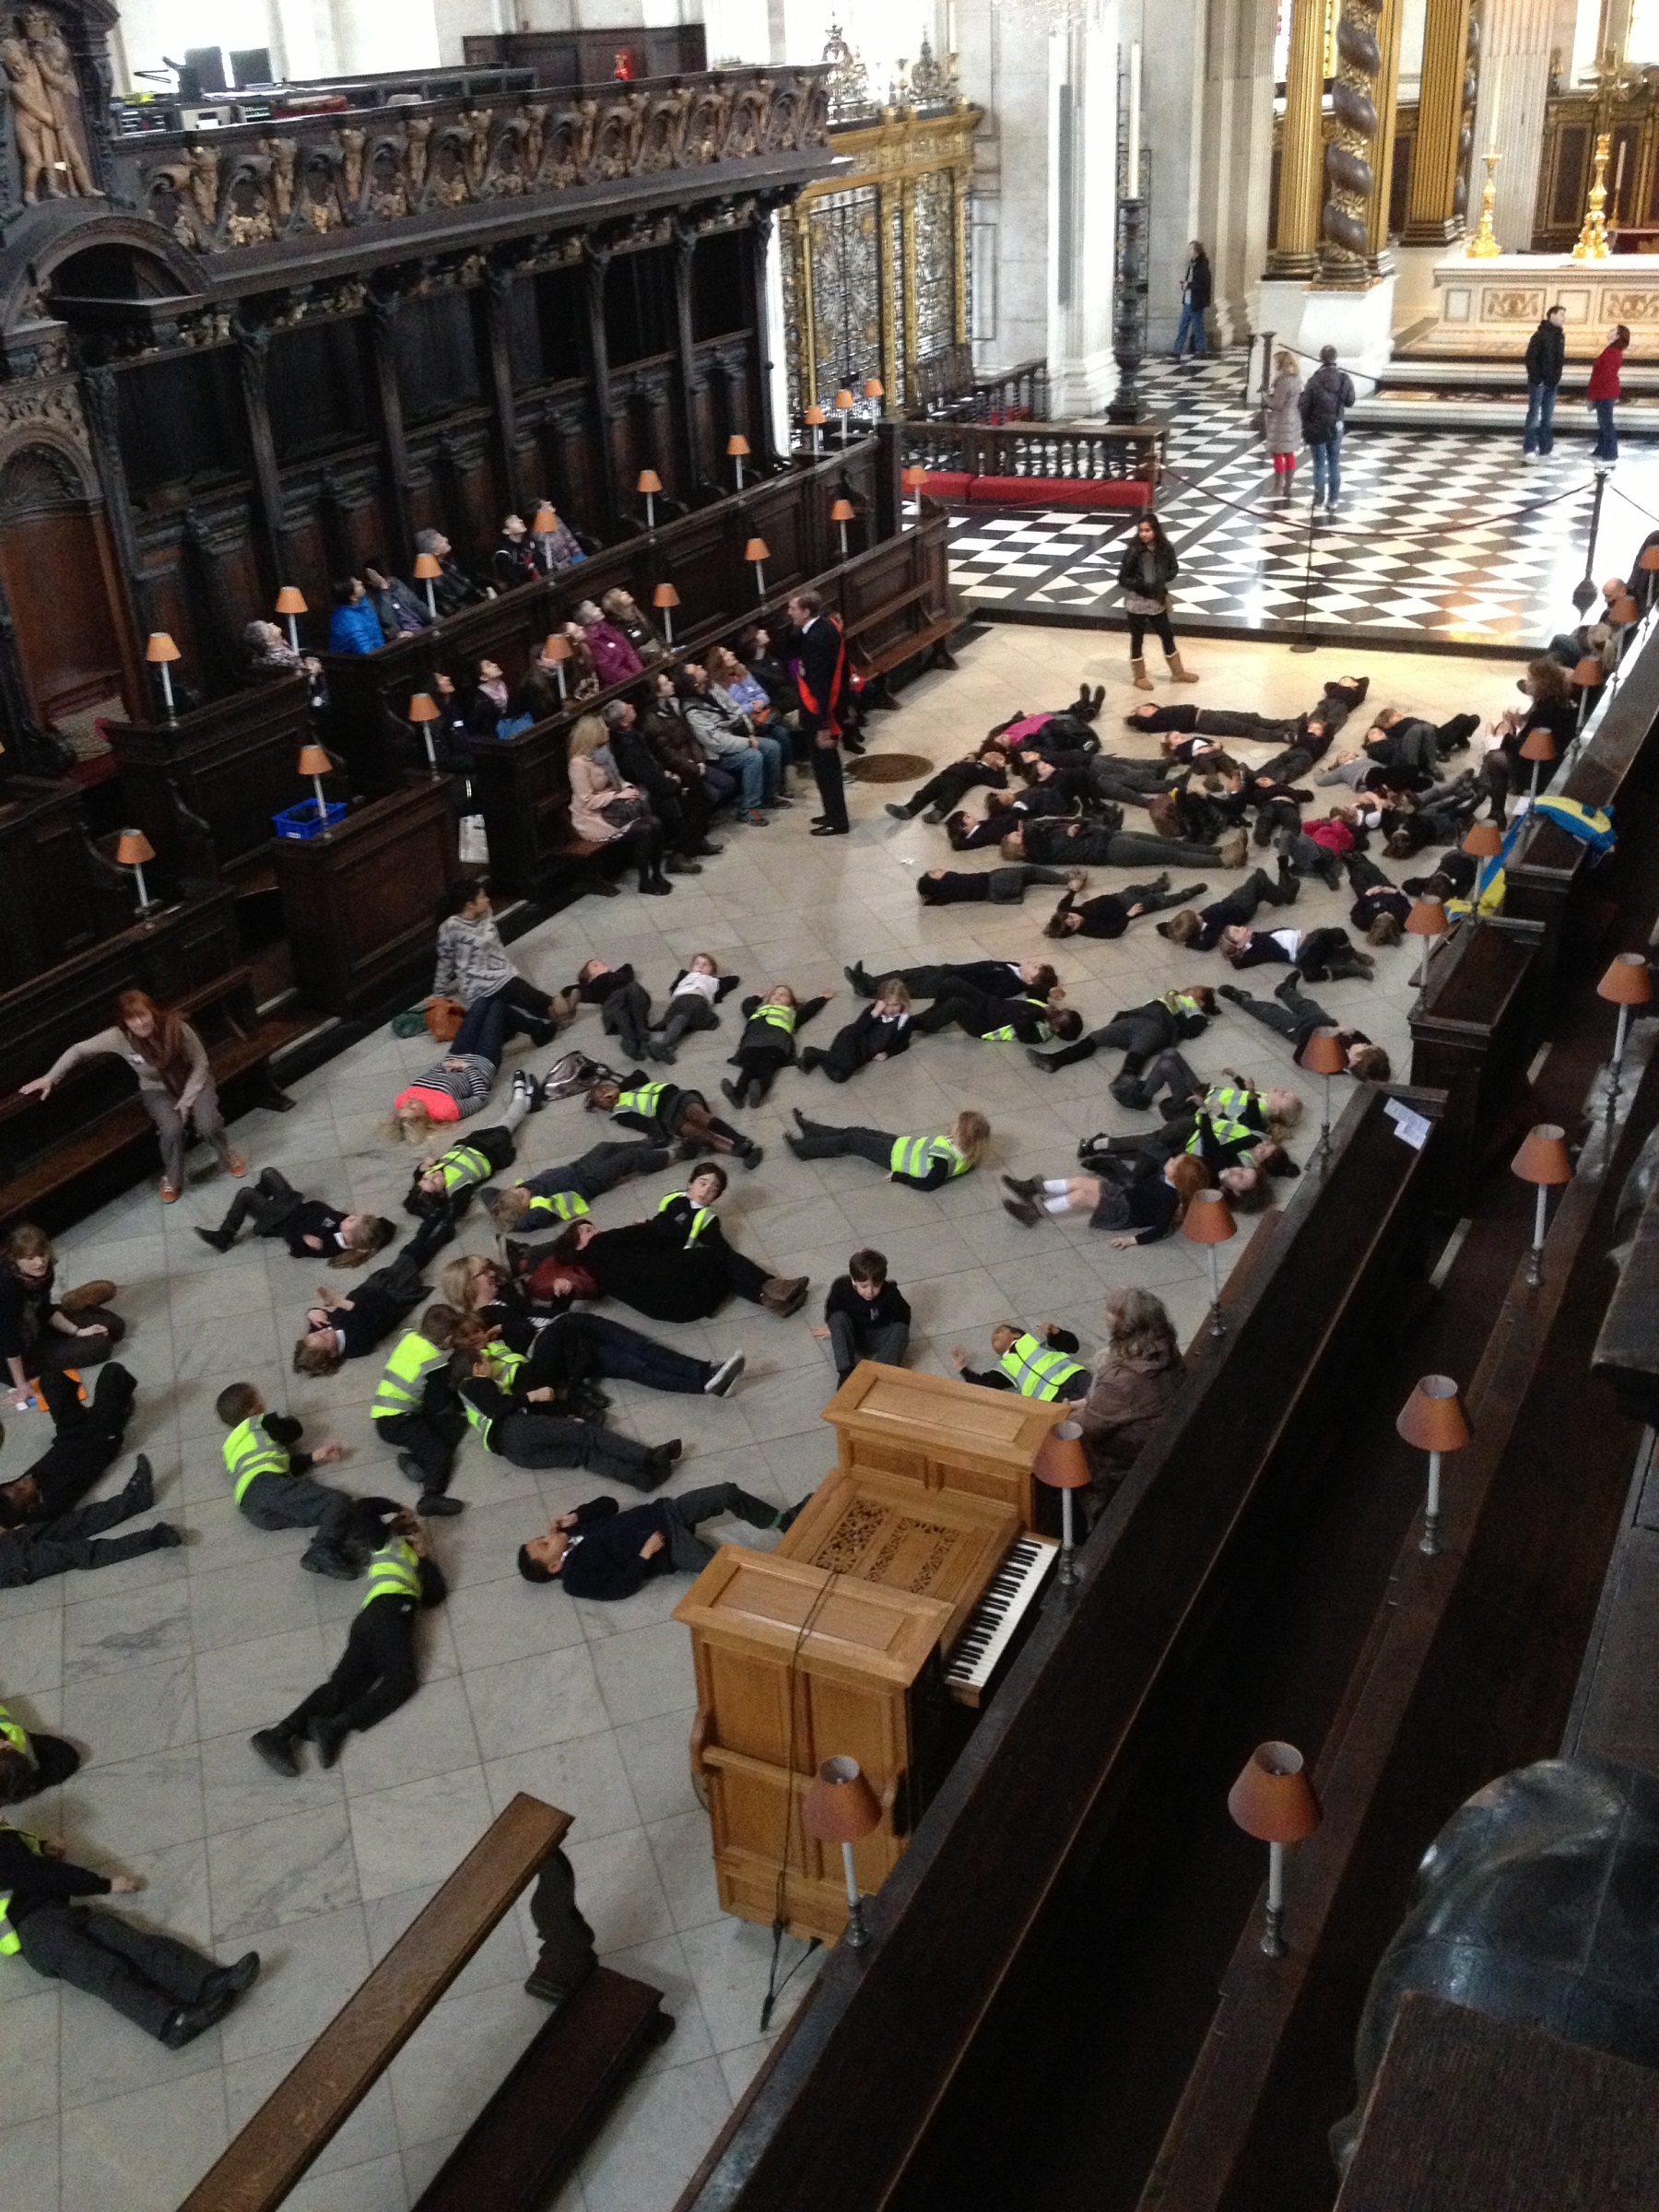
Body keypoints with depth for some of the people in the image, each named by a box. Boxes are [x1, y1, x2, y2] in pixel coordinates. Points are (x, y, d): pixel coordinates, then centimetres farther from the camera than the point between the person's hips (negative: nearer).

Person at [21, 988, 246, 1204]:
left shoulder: (176, 1027, -27)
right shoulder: (118, 1037, -24)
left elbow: (201, 1063, -15)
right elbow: (79, 1050, -9)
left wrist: (186, 1099, -20)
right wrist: (50, 1078, -13)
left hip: (193, 1081, -1)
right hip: (158, 1090, 1)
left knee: (208, 1126, -25)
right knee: (172, 1129, -28)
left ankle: (227, 1156, 12)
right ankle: (172, 1179, 3)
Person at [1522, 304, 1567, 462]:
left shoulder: (1560, 336, 12)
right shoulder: (1541, 335, -10)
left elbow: (1560, 358, 17)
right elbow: (1530, 358, -14)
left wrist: (1557, 377, 6)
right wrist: (1536, 378, -17)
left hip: (1552, 383, 7)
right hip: (1539, 382, -7)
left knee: (1548, 418, 7)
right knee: (1534, 416, -5)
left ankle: (1544, 450, 11)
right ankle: (1528, 450, -1)